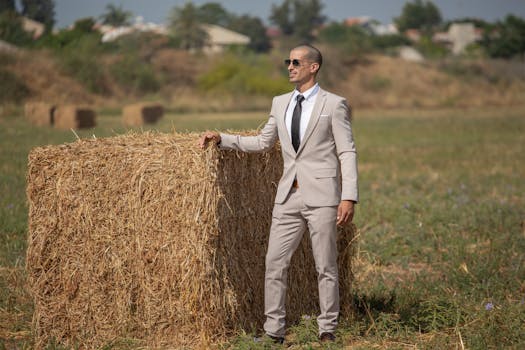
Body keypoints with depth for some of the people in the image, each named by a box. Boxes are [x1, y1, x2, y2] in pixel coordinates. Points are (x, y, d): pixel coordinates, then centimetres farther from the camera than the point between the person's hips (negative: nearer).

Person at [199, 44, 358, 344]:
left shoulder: (334, 104, -2)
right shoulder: (280, 103, 14)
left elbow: (348, 153, -5)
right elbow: (263, 142, 23)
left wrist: (349, 197, -14)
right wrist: (221, 139, 13)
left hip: (322, 196, -5)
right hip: (289, 196, 5)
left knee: (326, 266, 1)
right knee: (275, 263, 3)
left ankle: (328, 331, 11)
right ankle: (274, 331, 10)